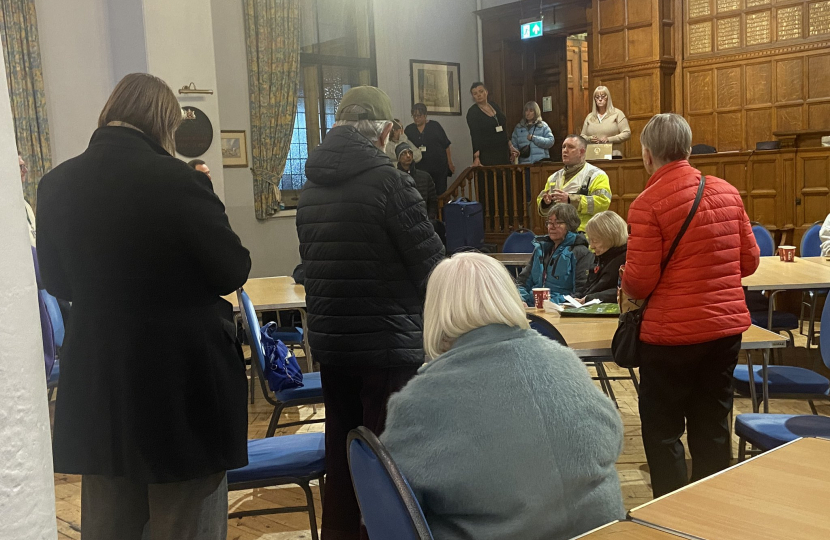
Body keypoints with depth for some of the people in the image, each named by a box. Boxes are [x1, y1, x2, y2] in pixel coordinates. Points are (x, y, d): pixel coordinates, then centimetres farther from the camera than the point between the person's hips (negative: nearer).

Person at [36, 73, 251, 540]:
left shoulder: (55, 186, -2)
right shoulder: (178, 181, -19)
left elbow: (57, 281, 11)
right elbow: (233, 272, -10)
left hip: (96, 387, 5)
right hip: (183, 384, -5)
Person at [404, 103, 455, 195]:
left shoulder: (434, 126, 1)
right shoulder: (409, 129, 6)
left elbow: (447, 145, 3)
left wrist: (450, 163, 1)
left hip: (439, 166, -1)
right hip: (421, 168, 1)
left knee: (441, 192, 0)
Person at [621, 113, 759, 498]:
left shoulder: (648, 203, -14)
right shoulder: (727, 192, 3)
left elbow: (639, 282, -15)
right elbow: (749, 261, 9)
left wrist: (624, 284, 6)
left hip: (672, 332, -6)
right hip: (728, 325, 6)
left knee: (662, 432, 9)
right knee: (713, 428, 17)